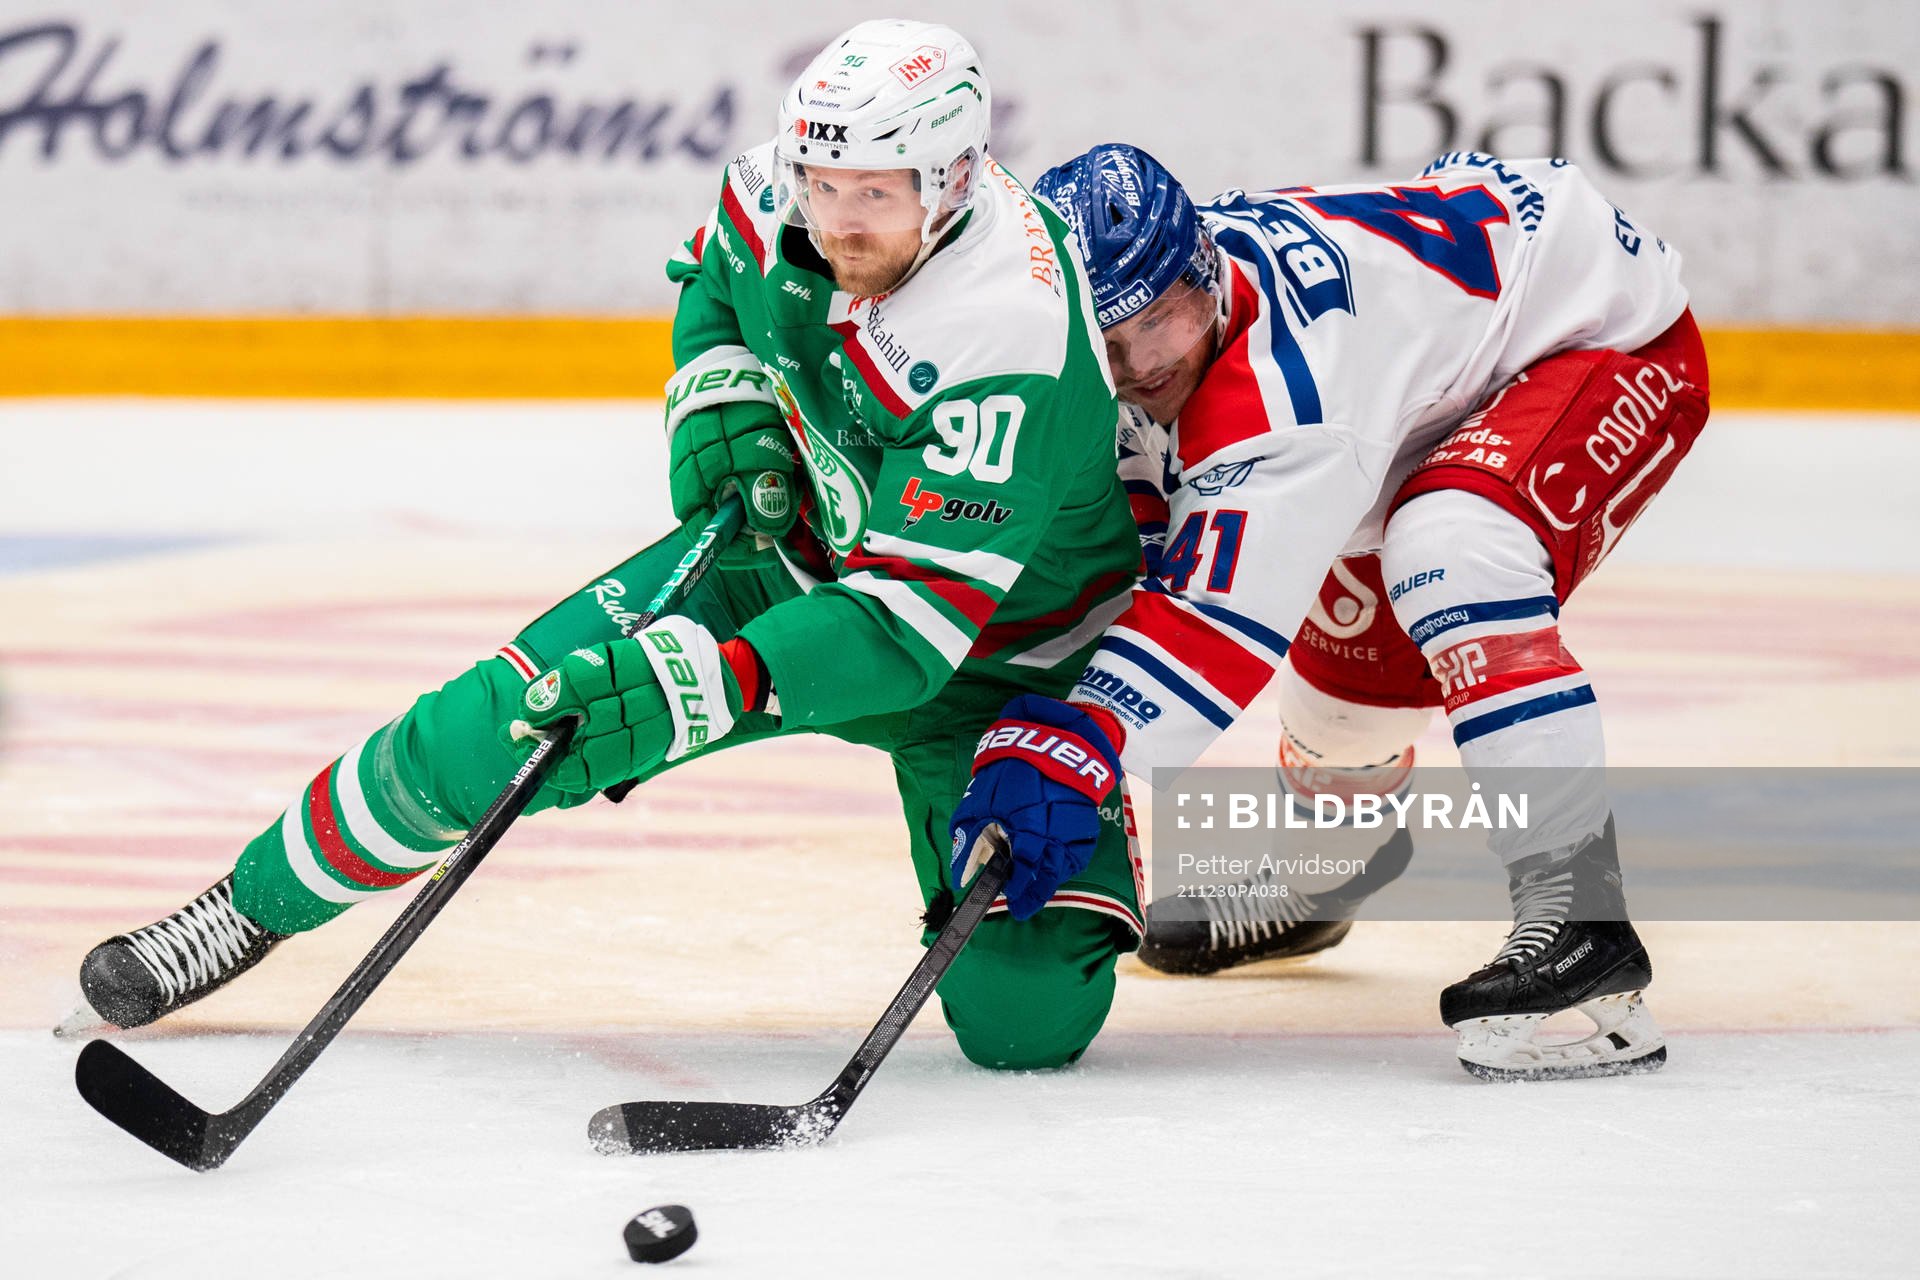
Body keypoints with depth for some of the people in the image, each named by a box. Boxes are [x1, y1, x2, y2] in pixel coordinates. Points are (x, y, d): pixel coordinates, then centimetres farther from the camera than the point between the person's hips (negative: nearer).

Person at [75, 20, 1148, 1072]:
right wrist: (720, 389, -11)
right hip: (792, 545, 5)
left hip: (985, 643, -4)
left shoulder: (1014, 345, -37)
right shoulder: (786, 189, -18)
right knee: (501, 720, -12)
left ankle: (1088, 838, 18)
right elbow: (718, 271, 9)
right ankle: (254, 904, 12)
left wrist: (695, 690, -47)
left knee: (1026, 1019, -16)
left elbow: (910, 620, -39)